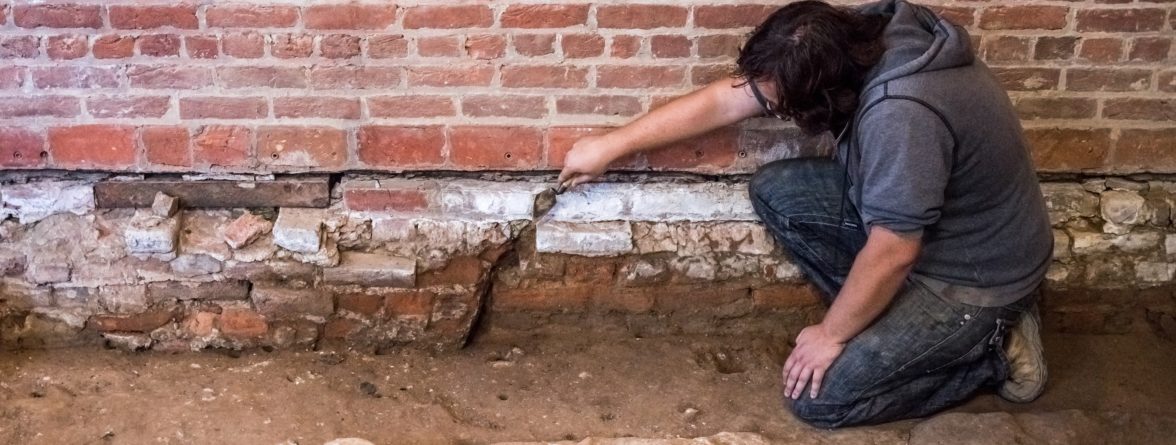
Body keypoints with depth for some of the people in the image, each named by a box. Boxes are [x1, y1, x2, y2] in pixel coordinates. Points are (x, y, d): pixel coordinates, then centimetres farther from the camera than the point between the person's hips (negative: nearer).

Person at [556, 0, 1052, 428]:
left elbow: (892, 253, -29)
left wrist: (831, 335, -13)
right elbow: (723, 100, -3)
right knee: (773, 190, 2)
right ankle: (883, 313, 9)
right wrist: (611, 145, 3)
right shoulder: (845, 46, -12)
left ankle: (991, 347, 4)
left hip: (973, 272, -8)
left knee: (819, 397, -11)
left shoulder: (903, 115, -38)